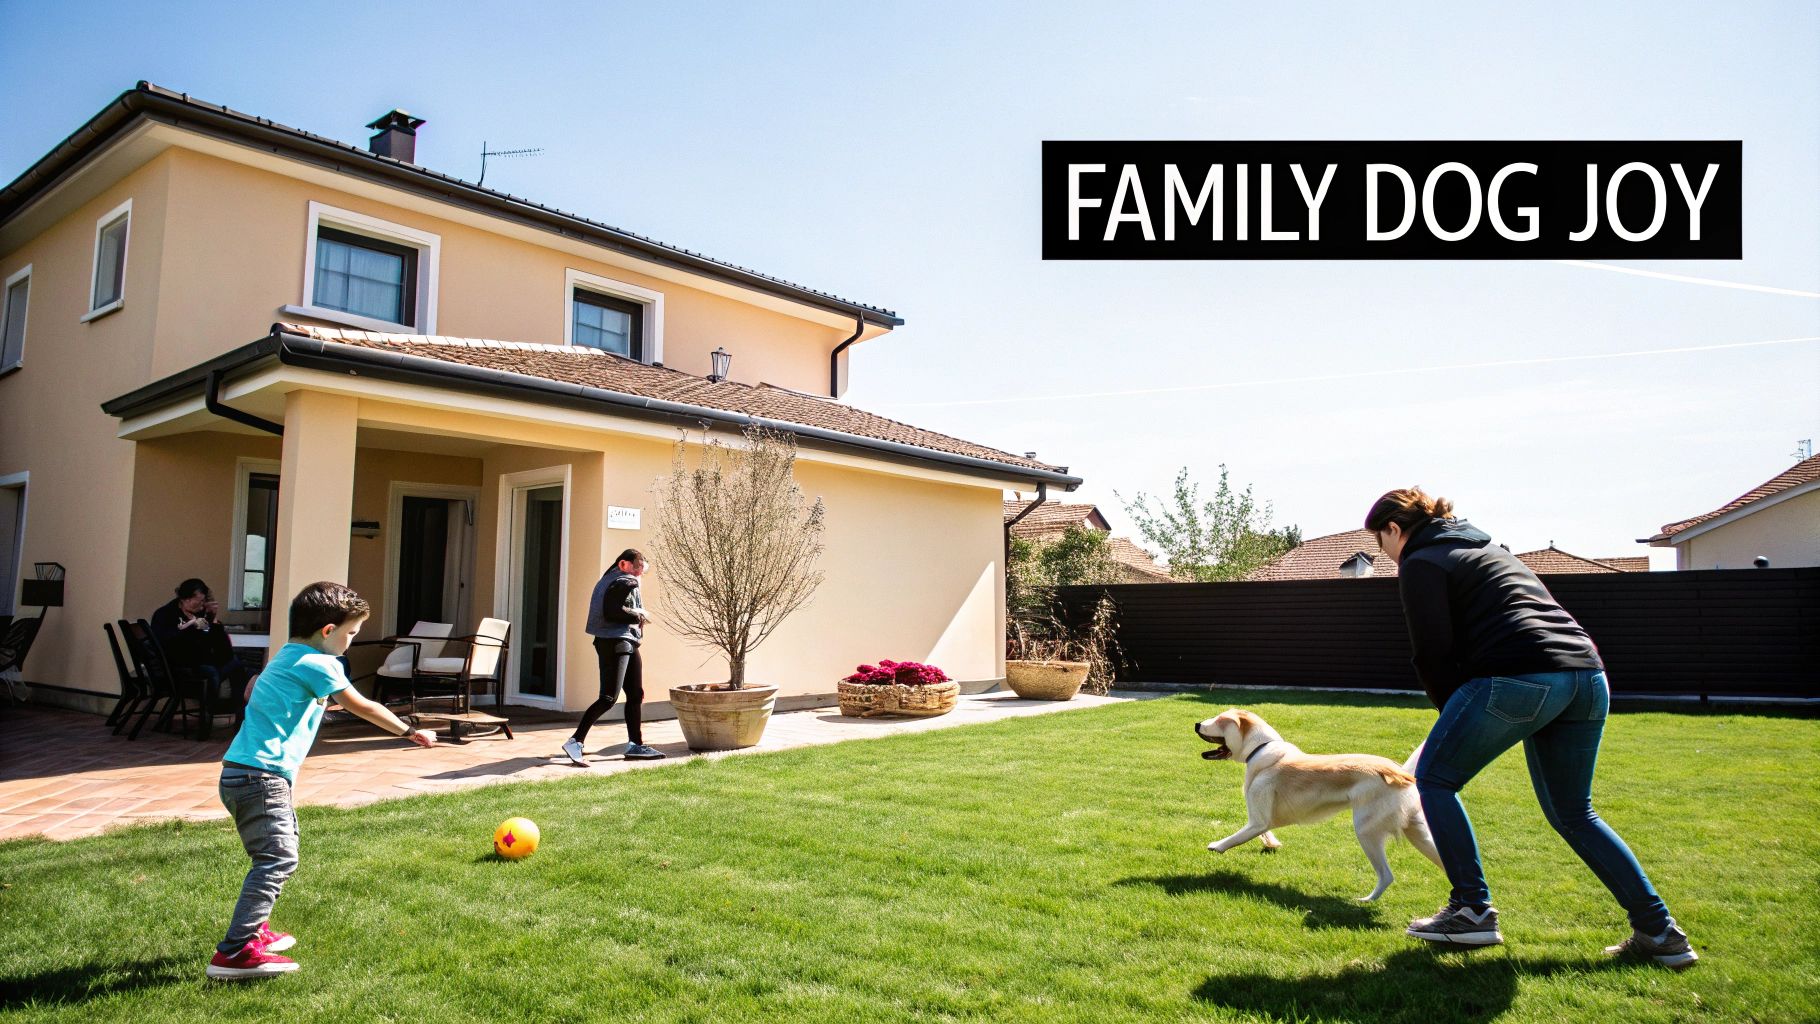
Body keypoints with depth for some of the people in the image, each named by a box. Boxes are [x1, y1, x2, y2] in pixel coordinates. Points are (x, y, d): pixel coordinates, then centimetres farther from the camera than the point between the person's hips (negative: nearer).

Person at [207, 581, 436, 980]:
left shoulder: (285, 656, 16)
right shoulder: (319, 664, -11)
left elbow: (250, 692, 32)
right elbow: (363, 707, -6)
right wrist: (410, 732, 3)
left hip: (239, 771, 10)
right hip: (261, 776, -10)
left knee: (276, 855, 22)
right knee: (278, 858, -13)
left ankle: (254, 929, 32)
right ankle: (235, 952, -16)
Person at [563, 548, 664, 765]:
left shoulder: (613, 579, 18)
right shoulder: (626, 583, -12)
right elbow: (613, 612, -23)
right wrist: (638, 616, -12)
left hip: (626, 643, 11)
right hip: (615, 642, -11)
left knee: (635, 694, 15)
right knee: (609, 698, -15)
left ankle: (635, 745, 23)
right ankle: (575, 742, -16)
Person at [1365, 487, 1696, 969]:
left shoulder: (1421, 562, 6)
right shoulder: (1487, 548, 32)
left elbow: (1434, 654, -3)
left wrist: (1455, 715, 13)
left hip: (1518, 677, -9)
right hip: (1587, 676, 9)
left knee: (1434, 779, 8)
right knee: (1573, 813, 22)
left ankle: (1473, 911, 8)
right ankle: (1659, 933, 19)